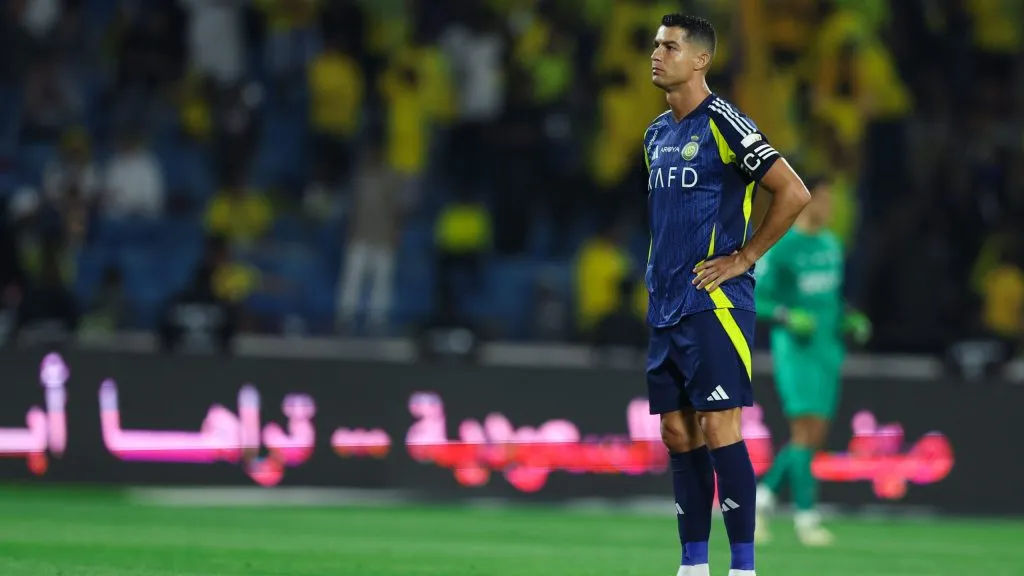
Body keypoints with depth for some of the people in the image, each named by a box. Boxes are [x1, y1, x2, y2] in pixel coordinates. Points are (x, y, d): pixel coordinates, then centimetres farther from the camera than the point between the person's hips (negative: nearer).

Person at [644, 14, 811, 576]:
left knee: (719, 430, -10)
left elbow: (793, 193, -14)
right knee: (678, 434, 6)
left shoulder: (723, 123, -9)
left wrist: (744, 257, -11)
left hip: (714, 303, -8)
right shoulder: (657, 133, 15)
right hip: (664, 307, 8)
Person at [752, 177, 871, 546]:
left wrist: (850, 320, 9)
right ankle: (805, 517, -11)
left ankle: (761, 498, 19)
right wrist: (788, 316, -23)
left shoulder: (832, 245, 13)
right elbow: (754, 299, -9)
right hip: (795, 349, -7)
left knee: (815, 435, 6)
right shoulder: (779, 248, -9)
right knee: (805, 429, -13)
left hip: (828, 348, 7)